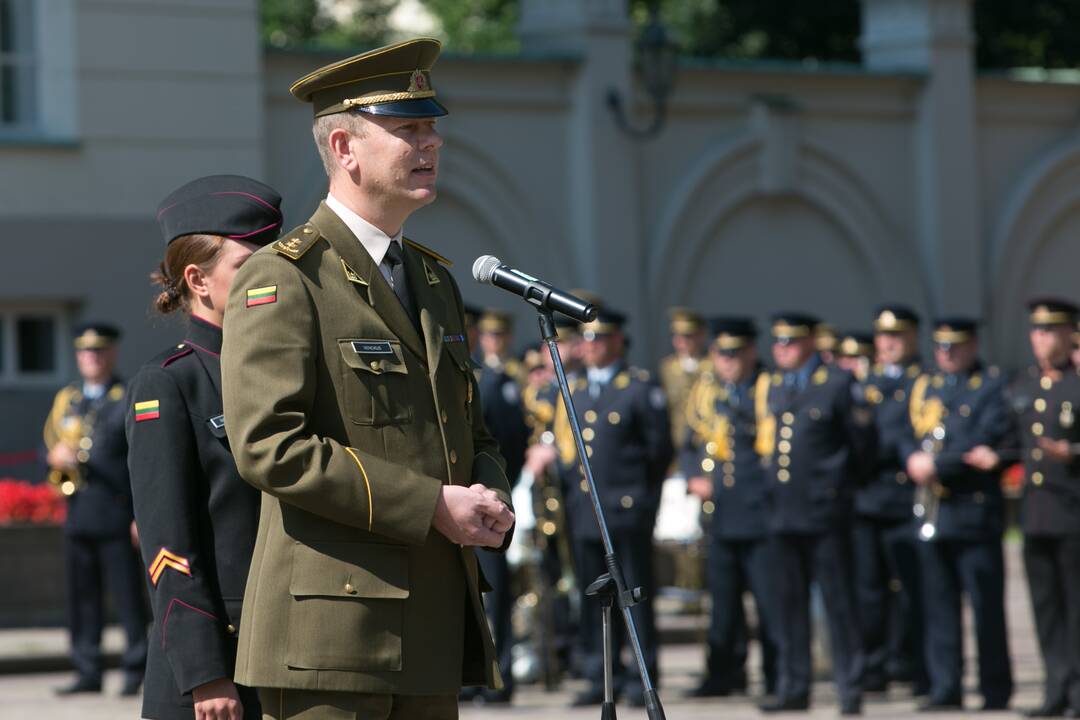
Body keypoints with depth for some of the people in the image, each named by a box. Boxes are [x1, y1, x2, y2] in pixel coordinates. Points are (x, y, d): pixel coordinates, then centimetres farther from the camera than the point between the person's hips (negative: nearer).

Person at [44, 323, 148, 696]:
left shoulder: (131, 399, 2)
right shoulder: (66, 400, 18)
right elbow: (49, 448, 19)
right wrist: (56, 457, -7)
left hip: (116, 515, -5)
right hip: (78, 512, 5)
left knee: (127, 593, -5)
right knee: (81, 596, 6)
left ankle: (137, 669, -1)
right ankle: (88, 673, 10)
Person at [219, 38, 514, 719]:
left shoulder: (434, 279, 20)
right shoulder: (282, 279, -7)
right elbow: (269, 445, -18)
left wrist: (491, 503, 1)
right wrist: (430, 504, -18)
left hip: (434, 635, 8)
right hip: (328, 634, -8)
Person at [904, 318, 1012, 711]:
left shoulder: (993, 385, 0)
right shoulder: (924, 387, 19)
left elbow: (989, 439, -12)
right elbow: (907, 435, 14)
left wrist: (937, 464, -15)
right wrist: (913, 458, -9)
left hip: (976, 512, -5)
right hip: (933, 513, 5)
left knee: (987, 605, -3)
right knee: (939, 604, 5)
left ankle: (996, 690, 3)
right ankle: (945, 689, 8)